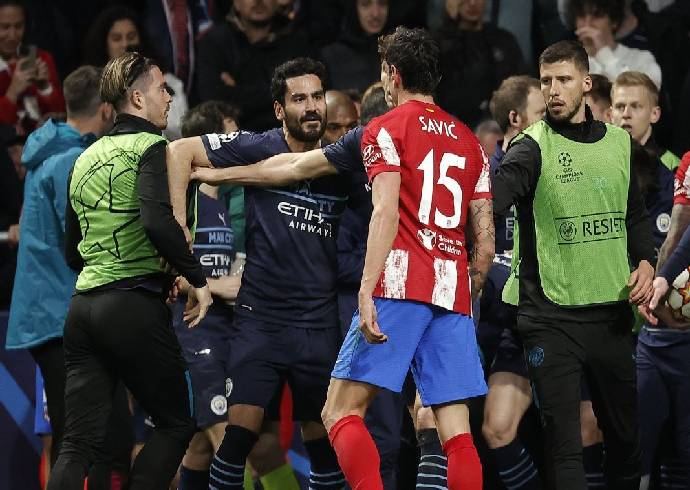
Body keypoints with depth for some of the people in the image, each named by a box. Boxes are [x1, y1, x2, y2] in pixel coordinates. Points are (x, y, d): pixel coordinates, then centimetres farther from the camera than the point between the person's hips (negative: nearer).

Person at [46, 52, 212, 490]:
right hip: (134, 307, -7)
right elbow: (157, 221, -24)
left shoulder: (86, 158, 17)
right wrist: (197, 278, -14)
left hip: (83, 306, 7)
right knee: (176, 424, 7)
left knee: (78, 445, 3)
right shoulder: (150, 148, -6)